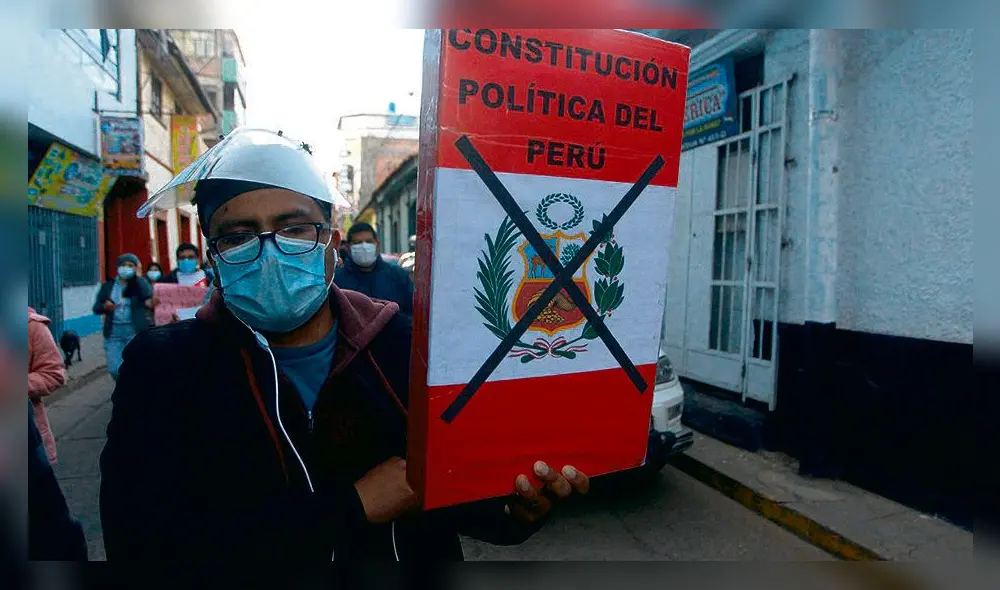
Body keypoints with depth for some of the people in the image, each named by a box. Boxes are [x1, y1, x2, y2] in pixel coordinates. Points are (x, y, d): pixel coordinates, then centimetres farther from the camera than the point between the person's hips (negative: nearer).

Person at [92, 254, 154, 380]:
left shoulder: (141, 283, 2)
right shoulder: (108, 286, 10)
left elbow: (148, 295, -20)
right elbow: (96, 307, 10)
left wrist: (138, 276, -10)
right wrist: (105, 306, -13)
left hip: (135, 331, -3)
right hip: (114, 331, 3)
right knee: (114, 370, 2)